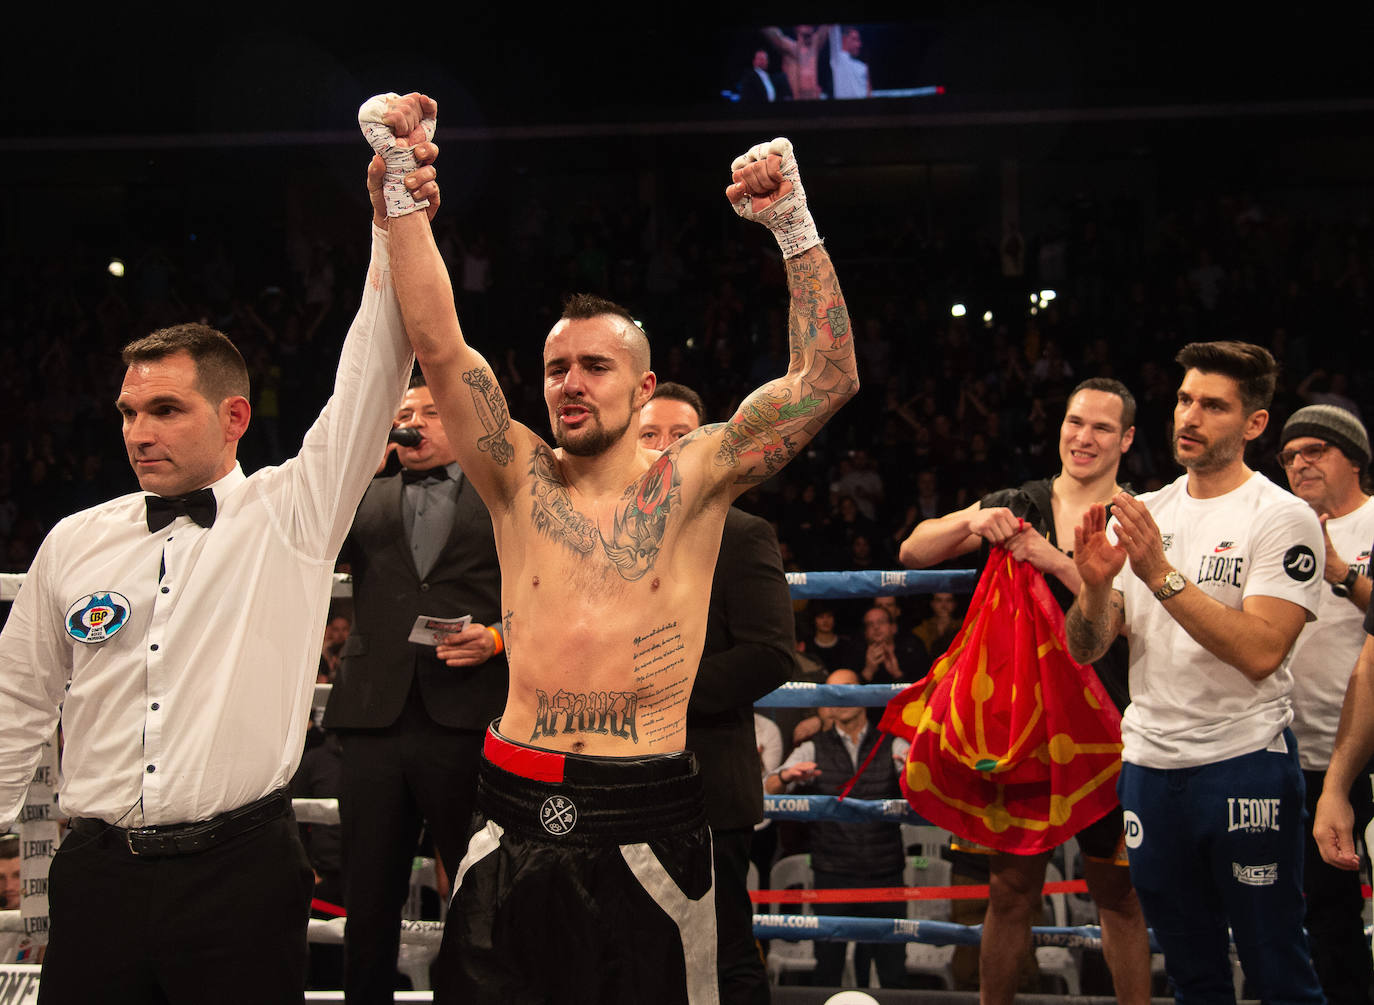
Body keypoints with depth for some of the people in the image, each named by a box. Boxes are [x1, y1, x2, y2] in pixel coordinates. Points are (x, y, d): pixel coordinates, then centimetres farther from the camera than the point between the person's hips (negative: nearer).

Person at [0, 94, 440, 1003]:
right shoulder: (77, 544, 9)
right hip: (98, 876, 3)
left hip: (242, 870, -3)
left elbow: (369, 385, -9)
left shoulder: (292, 513, 1)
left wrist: (396, 222, -18)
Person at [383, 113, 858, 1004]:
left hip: (645, 821, -1)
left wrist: (794, 225, -9)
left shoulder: (691, 481, 3)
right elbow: (439, 346, -2)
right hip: (516, 819, 2)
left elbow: (827, 379, -3)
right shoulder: (521, 480, 7)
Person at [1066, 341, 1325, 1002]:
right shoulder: (1140, 514, 11)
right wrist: (1095, 586, -14)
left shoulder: (1283, 518, -6)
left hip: (1245, 762, -5)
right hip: (1149, 765, 5)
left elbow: (1260, 652, -19)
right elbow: (1086, 650, 7)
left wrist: (1162, 575, -23)